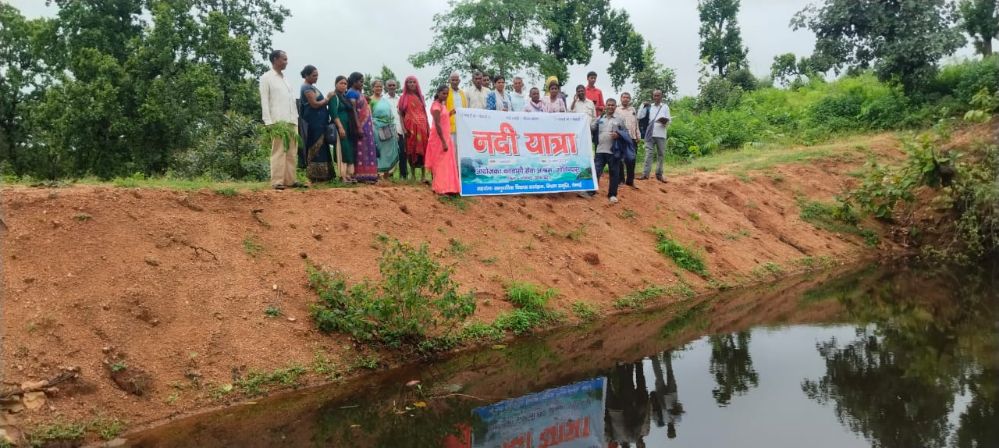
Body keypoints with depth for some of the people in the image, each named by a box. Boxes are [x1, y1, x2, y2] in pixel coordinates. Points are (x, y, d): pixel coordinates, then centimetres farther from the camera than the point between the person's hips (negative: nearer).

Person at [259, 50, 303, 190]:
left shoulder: (285, 78, 20)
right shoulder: (266, 78, 1)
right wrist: (268, 122, -13)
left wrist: (296, 118, 11)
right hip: (278, 121, -6)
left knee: (292, 152, 5)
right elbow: (264, 101, -4)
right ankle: (277, 182, -6)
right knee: (279, 152, -7)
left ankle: (290, 180, 9)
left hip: (292, 121, 7)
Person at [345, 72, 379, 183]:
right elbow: (353, 111, -16)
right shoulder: (351, 93, -7)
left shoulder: (359, 93, 19)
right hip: (360, 126, -9)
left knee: (368, 150, 7)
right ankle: (361, 176, -8)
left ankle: (368, 175, 8)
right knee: (361, 150, -8)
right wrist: (358, 127, -22)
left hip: (367, 126, 9)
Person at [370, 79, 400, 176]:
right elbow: (369, 116, -6)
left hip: (389, 130, 5)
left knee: (389, 153, 5)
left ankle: (387, 174, 11)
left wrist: (395, 131, 14)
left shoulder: (386, 100, 14)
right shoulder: (371, 100, -1)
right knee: (379, 152, -6)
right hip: (377, 129, -5)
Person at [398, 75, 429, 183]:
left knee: (423, 149, -4)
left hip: (422, 126, 2)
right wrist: (403, 128, -10)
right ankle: (413, 175, 3)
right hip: (410, 126, -2)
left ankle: (423, 175, -2)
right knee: (411, 150, -1)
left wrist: (428, 127, 5)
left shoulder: (420, 97, 14)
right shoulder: (404, 98, 7)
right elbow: (401, 114, 2)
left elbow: (425, 113, 13)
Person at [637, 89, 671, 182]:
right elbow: (639, 117, -2)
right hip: (650, 134, 0)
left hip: (661, 134, 0)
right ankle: (645, 173, -9)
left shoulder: (665, 107, 7)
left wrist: (664, 122, -19)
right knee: (649, 153, -5)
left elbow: (668, 122, 4)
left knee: (661, 154, 4)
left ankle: (659, 174, 10)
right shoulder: (649, 107, 8)